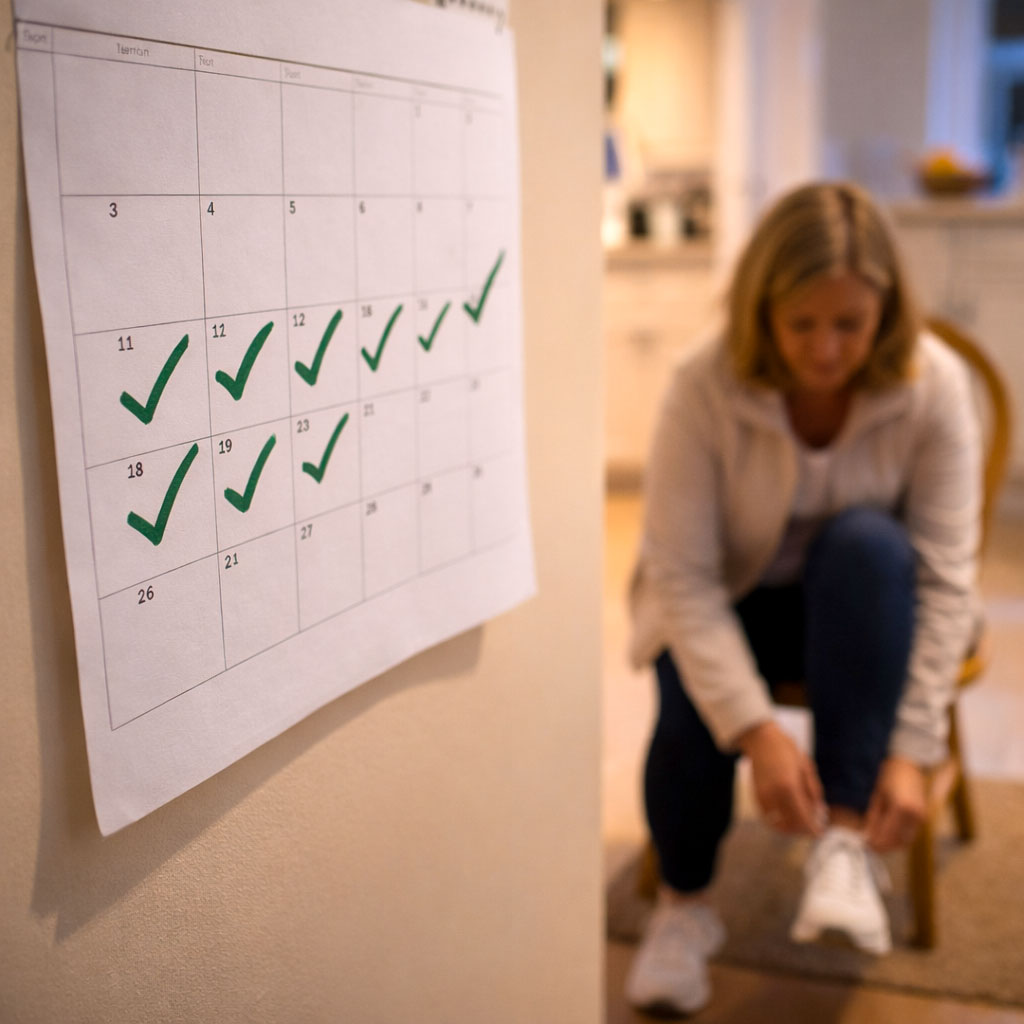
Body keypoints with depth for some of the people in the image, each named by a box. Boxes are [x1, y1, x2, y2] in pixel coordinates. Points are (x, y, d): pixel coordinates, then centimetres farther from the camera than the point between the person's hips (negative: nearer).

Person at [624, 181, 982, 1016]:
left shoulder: (934, 385, -20)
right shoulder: (706, 389, -23)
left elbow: (945, 580, -20)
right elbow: (683, 577, -24)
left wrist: (911, 749, -27)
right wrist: (757, 729, -34)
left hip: (860, 606, 1)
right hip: (730, 607, -1)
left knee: (866, 540, -33)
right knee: (695, 705, -31)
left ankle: (846, 841, -30)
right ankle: (684, 902, 1)